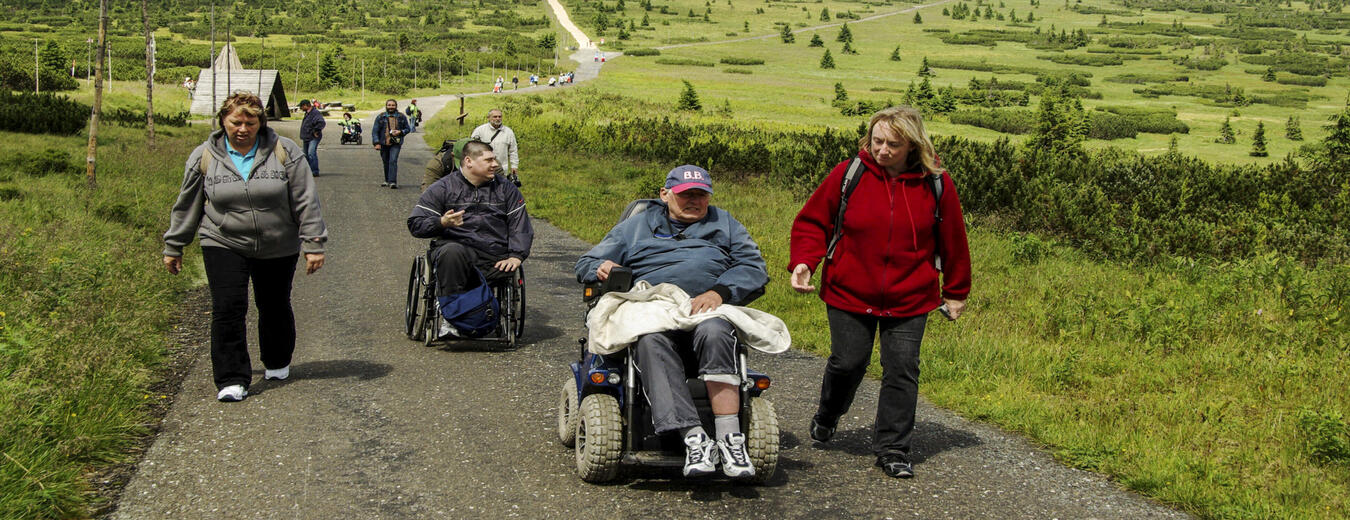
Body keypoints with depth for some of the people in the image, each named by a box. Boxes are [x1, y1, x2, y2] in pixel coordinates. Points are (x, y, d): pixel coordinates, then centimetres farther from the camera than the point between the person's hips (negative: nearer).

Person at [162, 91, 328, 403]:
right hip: (224, 246, 0)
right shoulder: (205, 157, -1)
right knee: (227, 309, -10)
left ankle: (277, 364, 36)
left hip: (278, 249, 0)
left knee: (275, 307, 12)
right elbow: (186, 206, 9)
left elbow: (306, 201, -3)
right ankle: (232, 380, -3)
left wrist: (313, 244, -7)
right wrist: (173, 247, 13)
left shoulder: (284, 152, -5)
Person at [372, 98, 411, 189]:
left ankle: (393, 182, -20)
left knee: (393, 161, -17)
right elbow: (375, 131, 1)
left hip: (396, 144, -2)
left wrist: (400, 132, -9)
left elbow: (407, 129, 12)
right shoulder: (380, 117, 3)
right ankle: (387, 180, 28)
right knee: (386, 162, 11)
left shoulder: (401, 117, 4)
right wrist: (377, 143, -9)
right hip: (384, 143, 2)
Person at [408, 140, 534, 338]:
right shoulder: (442, 188, 10)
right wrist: (442, 223, -16)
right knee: (452, 252, -37)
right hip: (456, 246, -3)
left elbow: (520, 225, 14)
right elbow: (415, 224, 6)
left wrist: (516, 256, -4)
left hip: (495, 257, 3)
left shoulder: (506, 189, 19)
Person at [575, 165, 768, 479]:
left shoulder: (724, 224, 28)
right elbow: (586, 264, 27)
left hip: (709, 310, 0)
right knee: (651, 342, -37)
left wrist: (719, 293, -7)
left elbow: (753, 266, 13)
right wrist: (602, 268, 0)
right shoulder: (636, 226, 28)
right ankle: (694, 438, -47)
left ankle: (730, 437, -43)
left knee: (715, 335, -38)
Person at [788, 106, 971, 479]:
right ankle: (827, 417, 37)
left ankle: (892, 449, 11)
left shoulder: (935, 184, -4)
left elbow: (952, 241, 8)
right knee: (848, 362, 6)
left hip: (909, 300, 1)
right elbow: (812, 221, 2)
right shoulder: (849, 174, -7)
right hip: (849, 294, 0)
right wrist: (803, 262, -14)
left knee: (902, 370, -1)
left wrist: (955, 291, 14)